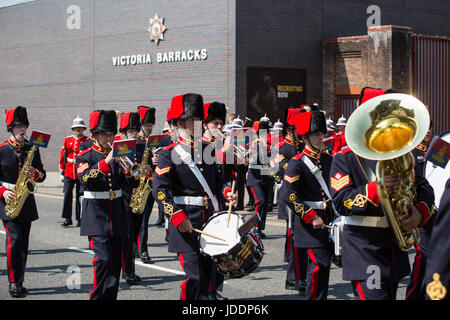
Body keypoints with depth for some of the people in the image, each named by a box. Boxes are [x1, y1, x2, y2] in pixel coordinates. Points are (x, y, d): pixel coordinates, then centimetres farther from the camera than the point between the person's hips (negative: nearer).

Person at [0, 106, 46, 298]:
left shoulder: (32, 148, 8)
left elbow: (42, 174, 8)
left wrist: (35, 173, -13)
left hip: (26, 200, 4)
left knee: (23, 243, 7)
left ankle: (19, 283, 17)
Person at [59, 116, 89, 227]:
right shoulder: (67, 140, 10)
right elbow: (62, 156, 12)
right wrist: (61, 172, 9)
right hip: (68, 172, 2)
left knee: (80, 196, 4)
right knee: (67, 194, -6)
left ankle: (79, 218, 12)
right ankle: (67, 219, -1)